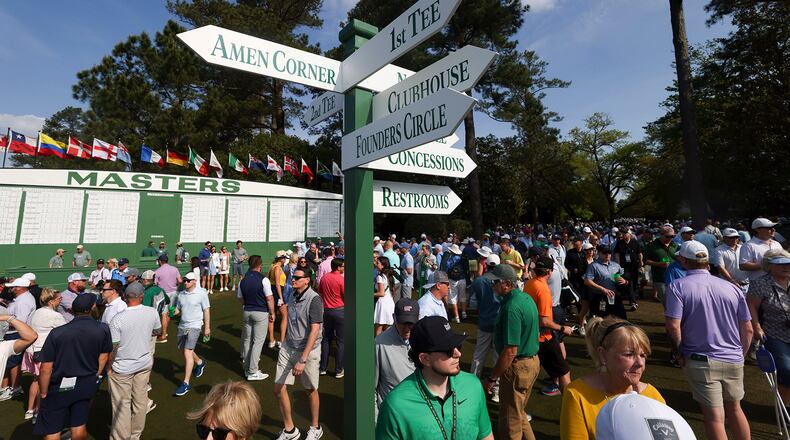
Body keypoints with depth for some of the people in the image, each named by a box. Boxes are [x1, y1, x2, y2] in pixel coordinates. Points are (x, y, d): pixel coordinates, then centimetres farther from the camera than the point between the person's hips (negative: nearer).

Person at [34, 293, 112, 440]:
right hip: (87, 386, 2)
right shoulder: (103, 329, -13)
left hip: (59, 388, -2)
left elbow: (46, 369, -14)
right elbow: (103, 357, -1)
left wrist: (43, 393, 2)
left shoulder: (57, 333, -18)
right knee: (79, 427, 18)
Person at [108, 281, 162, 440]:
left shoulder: (117, 319, -22)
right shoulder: (152, 312, -12)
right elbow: (158, 331, 5)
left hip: (122, 368, -3)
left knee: (122, 404, 11)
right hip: (145, 363, 4)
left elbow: (113, 348, -14)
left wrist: (109, 367, 1)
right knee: (140, 400, 17)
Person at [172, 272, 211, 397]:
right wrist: (172, 312, -13)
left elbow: (206, 311, -7)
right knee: (184, 350, 21)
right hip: (182, 326, 7)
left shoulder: (201, 293, -10)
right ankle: (200, 362, 49)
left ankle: (186, 383, -4)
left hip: (194, 326, -7)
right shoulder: (181, 294, 4)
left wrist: (207, 327, -6)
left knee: (187, 352, -12)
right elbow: (178, 309, 12)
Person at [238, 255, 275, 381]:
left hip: (247, 312, 6)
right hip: (261, 313, -6)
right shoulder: (263, 279, -14)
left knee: (247, 340, 15)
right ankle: (252, 372, 4)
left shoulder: (243, 280, 4)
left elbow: (240, 298, 12)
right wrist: (272, 313, -5)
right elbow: (269, 299, -15)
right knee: (258, 341, 1)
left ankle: (247, 369, 25)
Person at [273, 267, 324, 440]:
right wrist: (284, 344, 13)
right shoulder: (292, 296, 2)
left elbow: (314, 331, -23)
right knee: (279, 389, 6)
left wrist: (302, 360, -25)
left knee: (310, 390, 12)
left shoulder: (314, 299, -20)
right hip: (288, 348, 6)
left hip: (308, 350, -6)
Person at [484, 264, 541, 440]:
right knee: (519, 413, 27)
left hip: (517, 366, -9)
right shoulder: (526, 298, 3)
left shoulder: (512, 307, -27)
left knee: (510, 421, 9)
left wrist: (491, 378, -20)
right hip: (532, 361, 10)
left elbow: (510, 351, -28)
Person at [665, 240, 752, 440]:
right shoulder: (732, 288, 2)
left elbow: (673, 326, -21)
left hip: (701, 362, -5)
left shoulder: (678, 286, -14)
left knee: (714, 417, 7)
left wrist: (682, 351, -4)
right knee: (734, 409, 25)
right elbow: (748, 329, 5)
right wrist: (740, 354, 19)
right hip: (733, 361, 5)